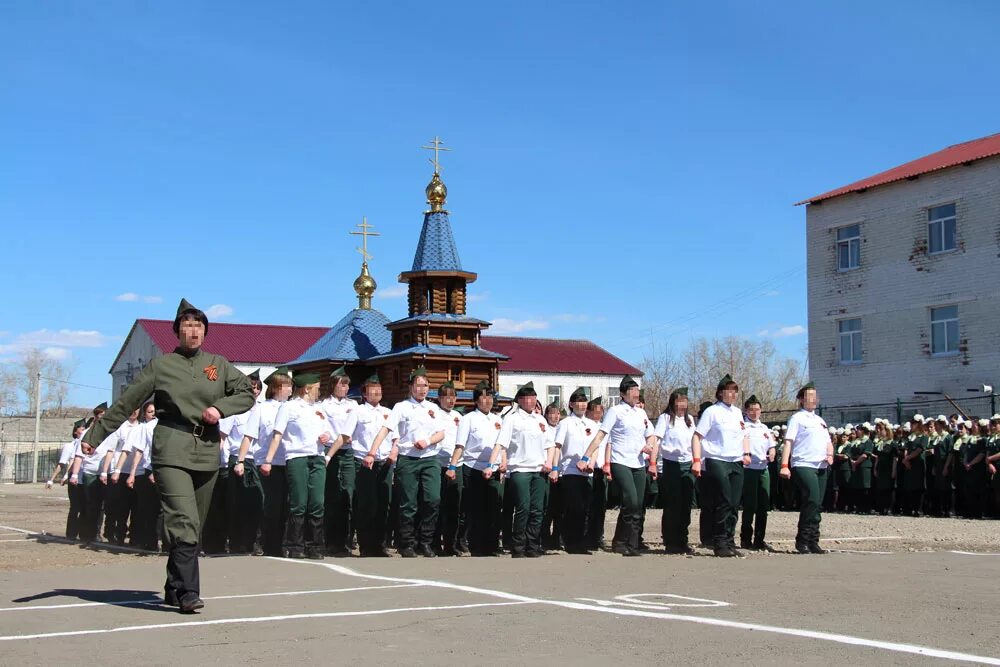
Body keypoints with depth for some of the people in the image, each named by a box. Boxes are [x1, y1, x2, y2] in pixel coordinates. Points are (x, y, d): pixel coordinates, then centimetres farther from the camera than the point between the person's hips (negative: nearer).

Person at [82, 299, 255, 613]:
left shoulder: (219, 365, 12)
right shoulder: (160, 365, 5)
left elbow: (247, 393, 13)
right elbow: (126, 404, 7)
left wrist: (220, 408, -5)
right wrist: (94, 437, 6)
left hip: (207, 453, 4)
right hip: (171, 451, -4)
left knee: (194, 526, 8)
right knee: (183, 522, -18)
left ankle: (174, 588, 21)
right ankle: (188, 593, -20)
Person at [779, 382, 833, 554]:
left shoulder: (820, 420, 22)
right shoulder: (797, 418, 0)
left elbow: (828, 442, 27)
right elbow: (788, 442, -7)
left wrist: (830, 455, 4)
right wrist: (784, 465, -17)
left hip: (821, 467, 7)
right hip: (803, 465, -7)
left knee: (816, 504, 6)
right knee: (812, 500, -18)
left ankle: (812, 542, 10)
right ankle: (802, 541, -12)